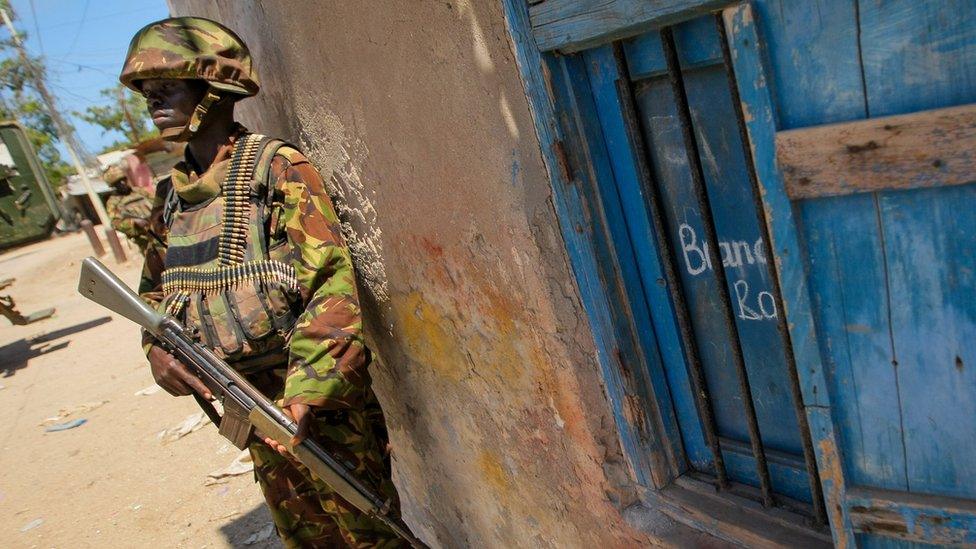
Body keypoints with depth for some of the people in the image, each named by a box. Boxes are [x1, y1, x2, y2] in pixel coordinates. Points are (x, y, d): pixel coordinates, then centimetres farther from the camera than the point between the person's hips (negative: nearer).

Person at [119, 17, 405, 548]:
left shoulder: (278, 168, -13)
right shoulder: (171, 195, 8)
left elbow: (333, 278, -20)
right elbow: (156, 291, 19)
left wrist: (309, 389, -26)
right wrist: (158, 347, -2)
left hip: (315, 401, -7)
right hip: (248, 403, 7)